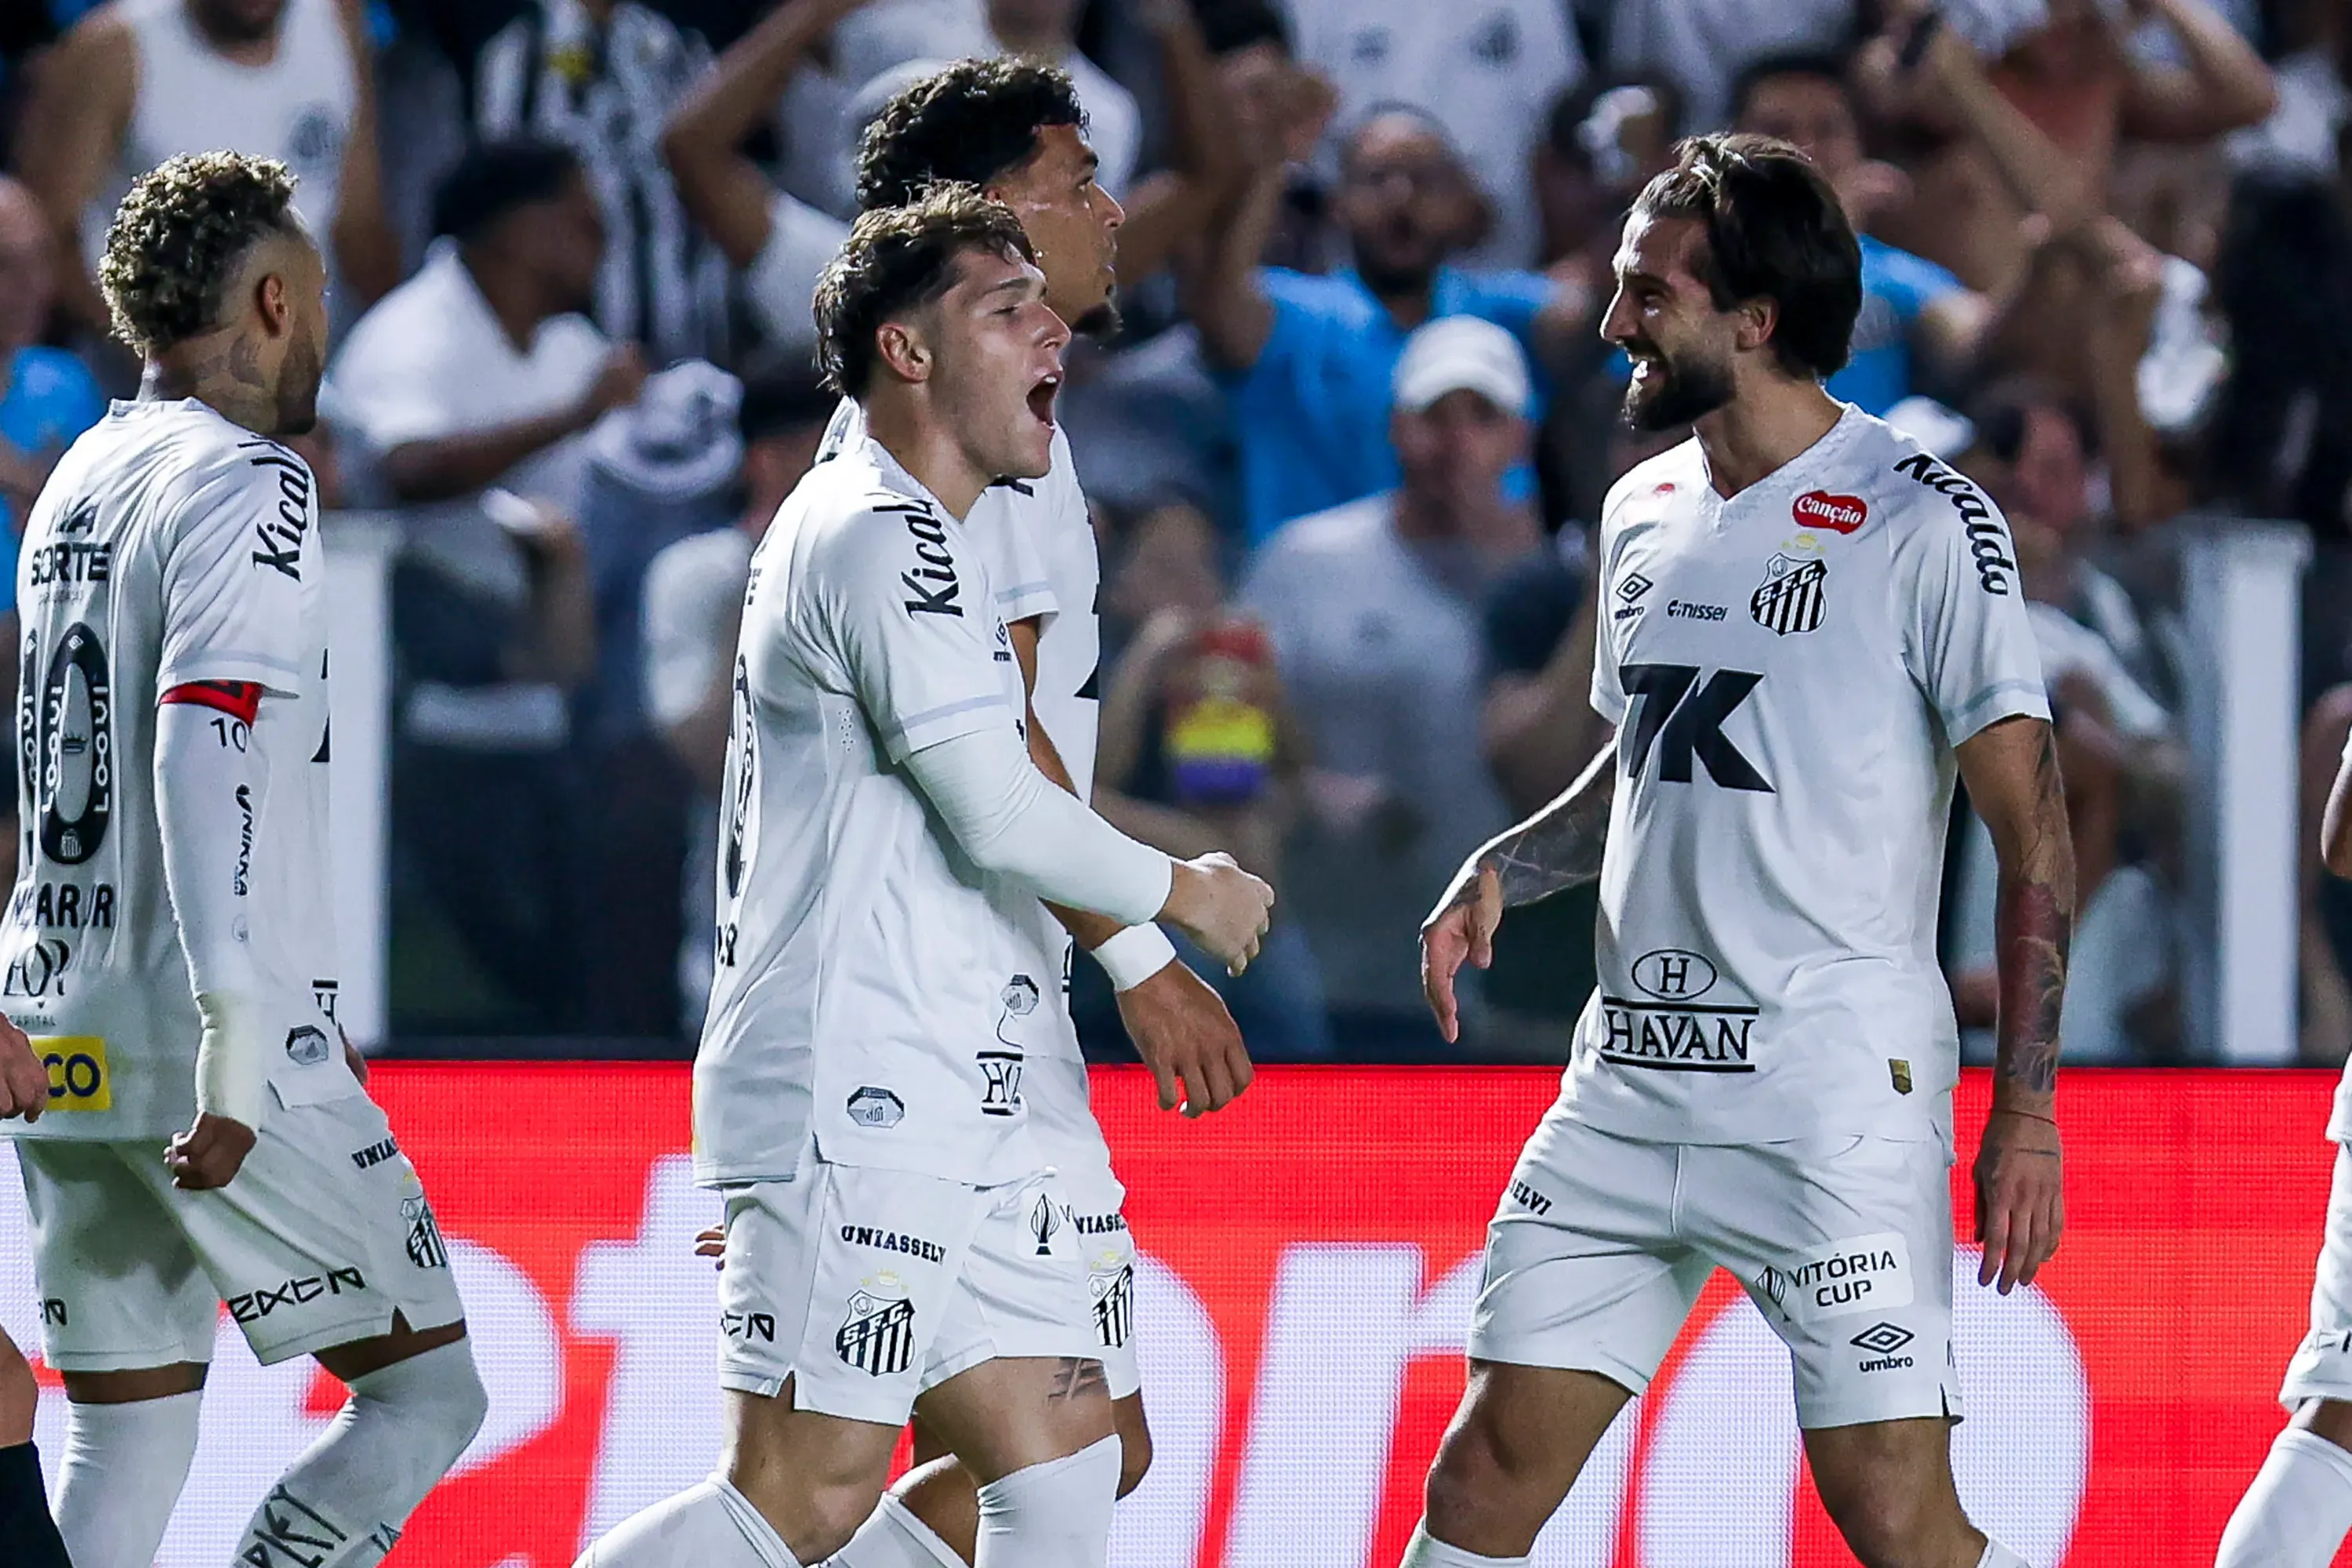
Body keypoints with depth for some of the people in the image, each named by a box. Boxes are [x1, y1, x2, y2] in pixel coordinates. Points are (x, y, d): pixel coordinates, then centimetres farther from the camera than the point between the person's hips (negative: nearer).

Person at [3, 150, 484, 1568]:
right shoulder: (246, 487, -10)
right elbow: (208, 752, -22)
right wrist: (237, 1037, -27)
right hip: (211, 1061, -8)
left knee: (126, 1445, 9)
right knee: (429, 1393, 0)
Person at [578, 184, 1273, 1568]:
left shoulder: (897, 535, 21)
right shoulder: (886, 536, -12)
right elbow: (1001, 819, -18)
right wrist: (1186, 893, -2)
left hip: (950, 1115, 11)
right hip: (854, 1105, -11)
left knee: (1065, 1452, 5)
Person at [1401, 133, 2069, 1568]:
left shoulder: (1920, 522, -9)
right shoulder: (1645, 512, 13)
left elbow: (2035, 835, -7)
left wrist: (2026, 1109, -12)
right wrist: (1507, 868, 8)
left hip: (1837, 1083, -7)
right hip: (1632, 1074, 7)